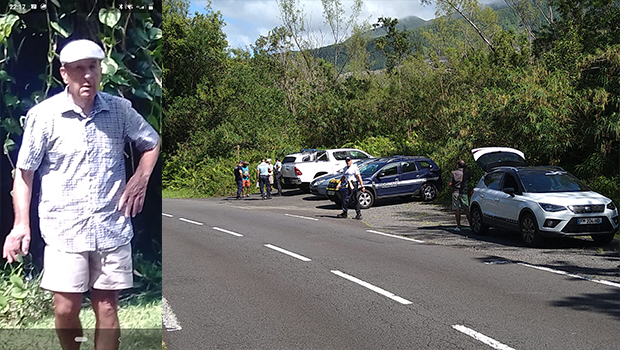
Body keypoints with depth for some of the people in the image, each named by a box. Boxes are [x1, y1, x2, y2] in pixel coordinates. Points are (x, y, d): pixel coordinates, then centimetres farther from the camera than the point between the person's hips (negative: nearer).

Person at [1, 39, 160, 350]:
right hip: (64, 230, -2)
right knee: (65, 309, -1)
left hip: (112, 227, 2)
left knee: (107, 308, 6)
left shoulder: (119, 109, 2)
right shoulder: (43, 115, -5)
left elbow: (152, 143, 18)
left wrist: (141, 178, 2)